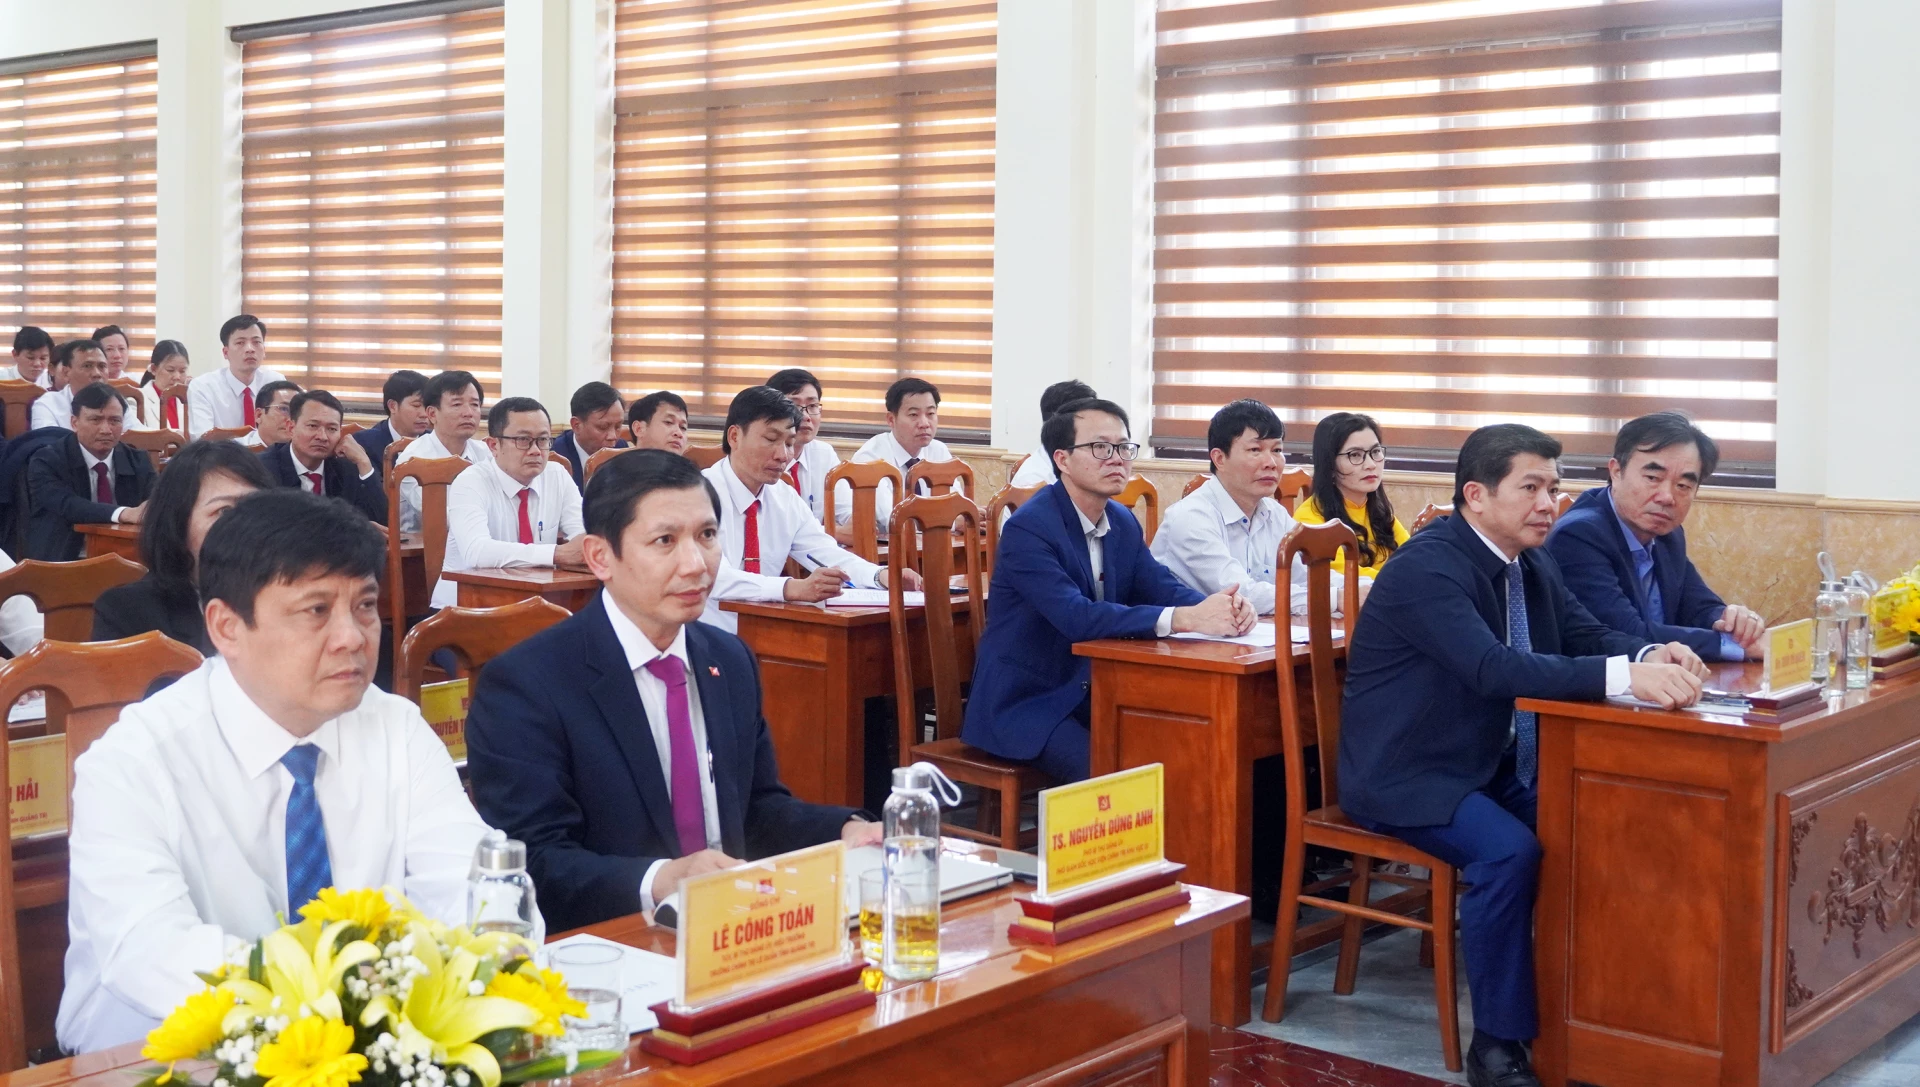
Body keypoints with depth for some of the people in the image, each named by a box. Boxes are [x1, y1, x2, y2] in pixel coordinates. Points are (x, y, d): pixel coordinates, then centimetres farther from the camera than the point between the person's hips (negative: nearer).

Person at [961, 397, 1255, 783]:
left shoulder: (1122, 522, 8)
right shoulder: (1027, 528, -19)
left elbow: (1161, 588, -2)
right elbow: (1076, 617, -31)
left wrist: (1224, 607, -25)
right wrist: (1185, 619, -38)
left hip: (1091, 694, 8)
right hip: (1025, 703, -7)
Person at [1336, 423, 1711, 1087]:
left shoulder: (1532, 562, 7)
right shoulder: (1427, 567, -22)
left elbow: (1586, 637, 9)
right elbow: (1495, 668, -34)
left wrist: (1651, 656, -15)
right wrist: (1625, 676, -40)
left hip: (1497, 762, 9)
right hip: (1407, 775, -8)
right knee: (1508, 851, -29)